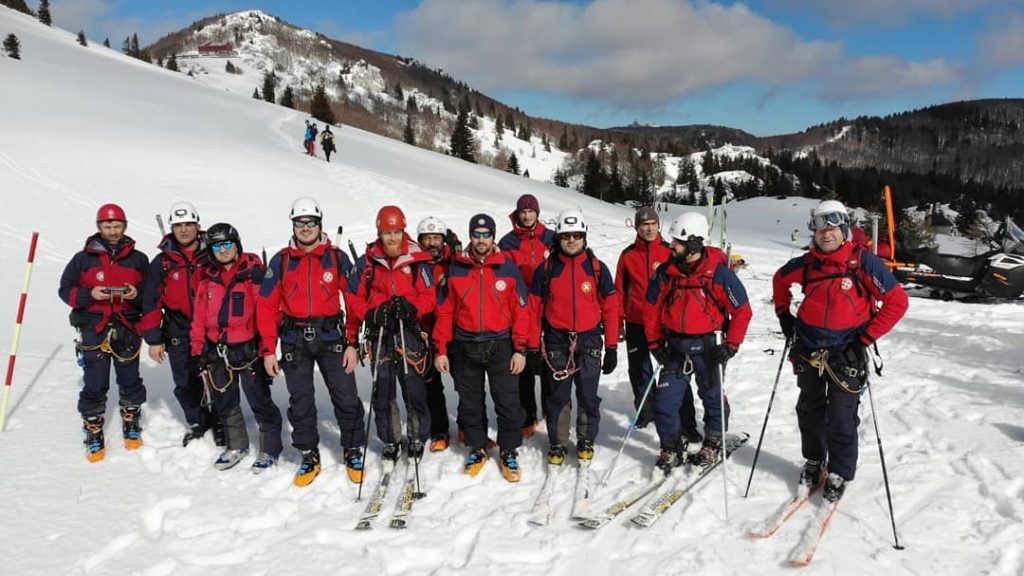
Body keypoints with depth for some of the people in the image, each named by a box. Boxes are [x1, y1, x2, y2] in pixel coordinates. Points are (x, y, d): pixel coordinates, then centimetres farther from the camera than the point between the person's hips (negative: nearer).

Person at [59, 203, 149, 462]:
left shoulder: (138, 259, 6)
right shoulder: (83, 259, 3)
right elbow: (65, 290, 4)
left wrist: (137, 293, -13)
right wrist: (89, 295, -14)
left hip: (127, 330, 1)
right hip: (94, 330, -1)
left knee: (130, 382, 10)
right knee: (94, 387, 2)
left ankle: (132, 425, 29)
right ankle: (93, 435, 16)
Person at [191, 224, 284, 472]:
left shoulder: (253, 272, -9)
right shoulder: (208, 277, 9)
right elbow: (200, 315, 12)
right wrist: (199, 348, 9)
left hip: (248, 349, -6)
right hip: (217, 350, 6)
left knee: (260, 401, 1)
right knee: (225, 402, 16)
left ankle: (270, 449, 14)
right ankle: (236, 446, 33)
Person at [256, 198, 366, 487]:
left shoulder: (337, 258, 0)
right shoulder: (280, 261, 3)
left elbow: (355, 301, -1)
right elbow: (266, 306, 3)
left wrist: (353, 343, -6)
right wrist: (268, 349, -3)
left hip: (331, 337, -1)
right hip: (294, 340, 1)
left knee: (346, 397, 1)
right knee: (300, 401, 9)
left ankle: (353, 452, 20)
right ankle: (309, 456, 24)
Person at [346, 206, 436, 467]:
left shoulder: (417, 261, 0)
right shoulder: (368, 261, 5)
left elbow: (429, 297, -3)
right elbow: (354, 299, 6)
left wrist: (410, 307, -22)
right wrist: (371, 313, -12)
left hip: (409, 333, -2)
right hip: (380, 334, 2)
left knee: (414, 388, -1)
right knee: (382, 391, 7)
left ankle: (418, 438, 19)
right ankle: (390, 440, 23)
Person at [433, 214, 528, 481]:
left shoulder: (508, 267, -2)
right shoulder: (456, 268, 2)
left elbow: (520, 310, -2)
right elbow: (445, 311, 4)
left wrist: (520, 349, -6)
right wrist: (441, 350, 1)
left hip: (500, 345, -1)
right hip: (465, 347, 2)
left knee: (508, 402, 2)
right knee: (470, 403, 12)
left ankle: (509, 452, 19)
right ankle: (477, 449, 29)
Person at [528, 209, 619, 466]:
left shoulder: (597, 268, 1)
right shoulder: (546, 269, 1)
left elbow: (610, 309, 2)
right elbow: (534, 309, 3)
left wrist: (612, 348, 0)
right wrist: (533, 348, 0)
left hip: (589, 341, 0)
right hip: (557, 342, 0)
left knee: (588, 395, 6)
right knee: (558, 395, 6)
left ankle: (586, 440, 25)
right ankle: (557, 442, 21)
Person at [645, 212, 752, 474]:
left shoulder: (718, 273, -15)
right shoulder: (666, 272, -3)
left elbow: (742, 311, -8)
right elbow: (653, 308, 6)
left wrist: (731, 345, -11)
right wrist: (655, 343, 2)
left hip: (707, 345, -3)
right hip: (675, 346, 3)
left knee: (712, 397, 14)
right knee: (664, 400, 1)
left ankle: (713, 444, 35)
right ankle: (671, 447, 19)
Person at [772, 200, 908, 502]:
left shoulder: (863, 261, -14)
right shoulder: (806, 264, -3)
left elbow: (897, 302, -10)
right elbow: (780, 280, 19)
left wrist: (866, 337, -13)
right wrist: (784, 315, 11)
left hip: (845, 352, -4)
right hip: (809, 349, 4)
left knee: (841, 418, 1)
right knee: (809, 411, 15)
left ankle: (839, 473, 19)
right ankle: (813, 462, 34)